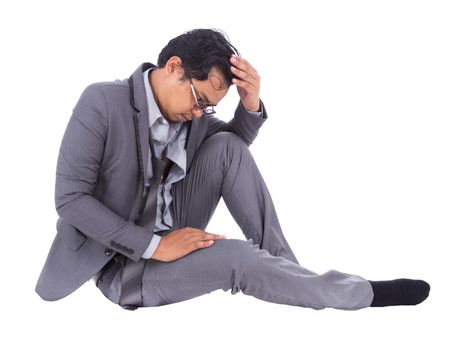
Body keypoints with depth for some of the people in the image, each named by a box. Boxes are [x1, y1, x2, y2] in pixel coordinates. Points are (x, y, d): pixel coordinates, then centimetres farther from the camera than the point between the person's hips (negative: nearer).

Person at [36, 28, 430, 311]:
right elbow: (70, 197, -22)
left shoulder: (186, 110, -1)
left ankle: (284, 268, -9)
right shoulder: (102, 101, -20)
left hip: (170, 239, 7)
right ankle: (363, 293, -12)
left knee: (227, 146, -10)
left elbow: (236, 145, 15)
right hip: (122, 264, -7)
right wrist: (154, 245, -26)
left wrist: (251, 103, -9)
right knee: (234, 257, -30)